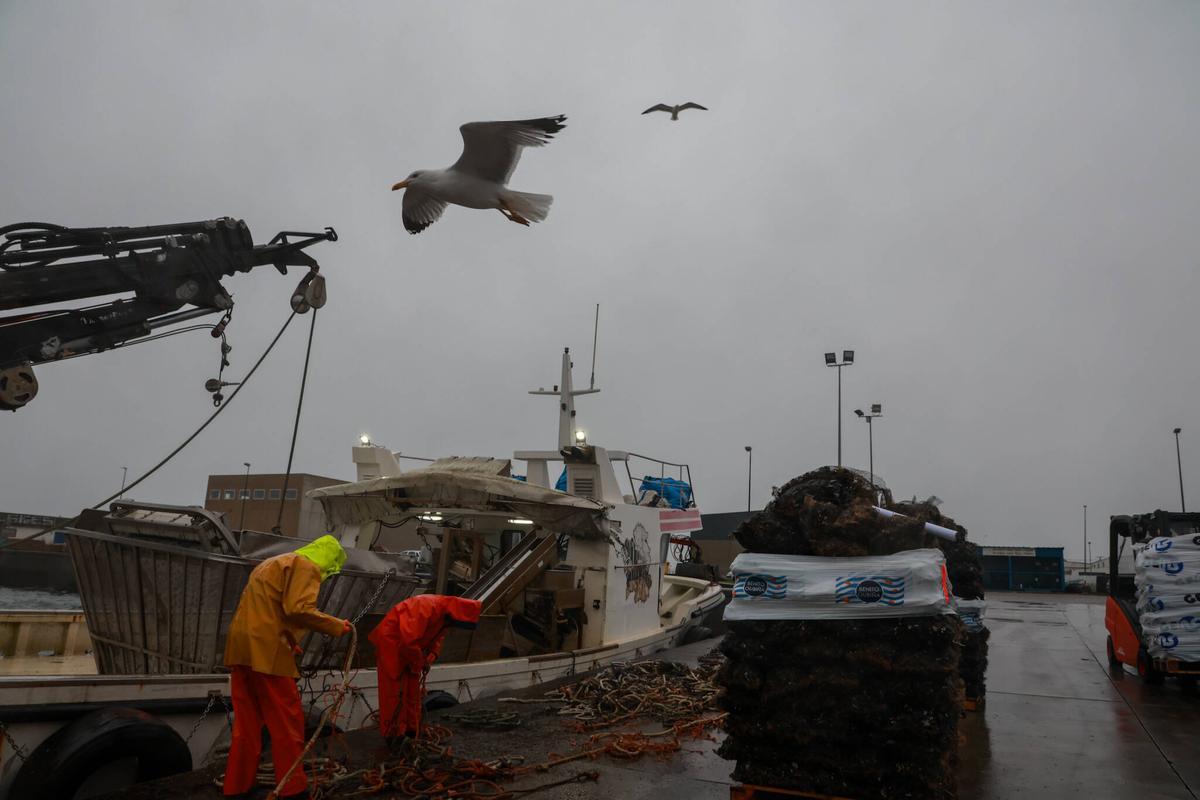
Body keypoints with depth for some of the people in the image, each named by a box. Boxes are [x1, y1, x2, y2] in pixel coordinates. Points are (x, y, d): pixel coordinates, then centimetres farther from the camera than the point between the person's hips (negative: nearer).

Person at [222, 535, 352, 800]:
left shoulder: (275, 563, 25)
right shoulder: (307, 566, -5)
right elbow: (299, 609, -18)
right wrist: (336, 626, -8)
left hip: (241, 645, 9)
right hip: (266, 650, -9)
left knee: (247, 722, 15)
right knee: (287, 723, 1)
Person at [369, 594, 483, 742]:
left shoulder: (445, 615, -5)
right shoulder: (427, 608, -33)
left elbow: (438, 637, 7)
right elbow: (409, 640, -34)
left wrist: (431, 657, -10)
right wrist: (419, 662, -20)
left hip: (408, 645, 9)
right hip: (392, 641, -9)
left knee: (413, 688, 10)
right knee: (395, 690, -5)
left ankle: (412, 729, 19)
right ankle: (394, 734, 2)